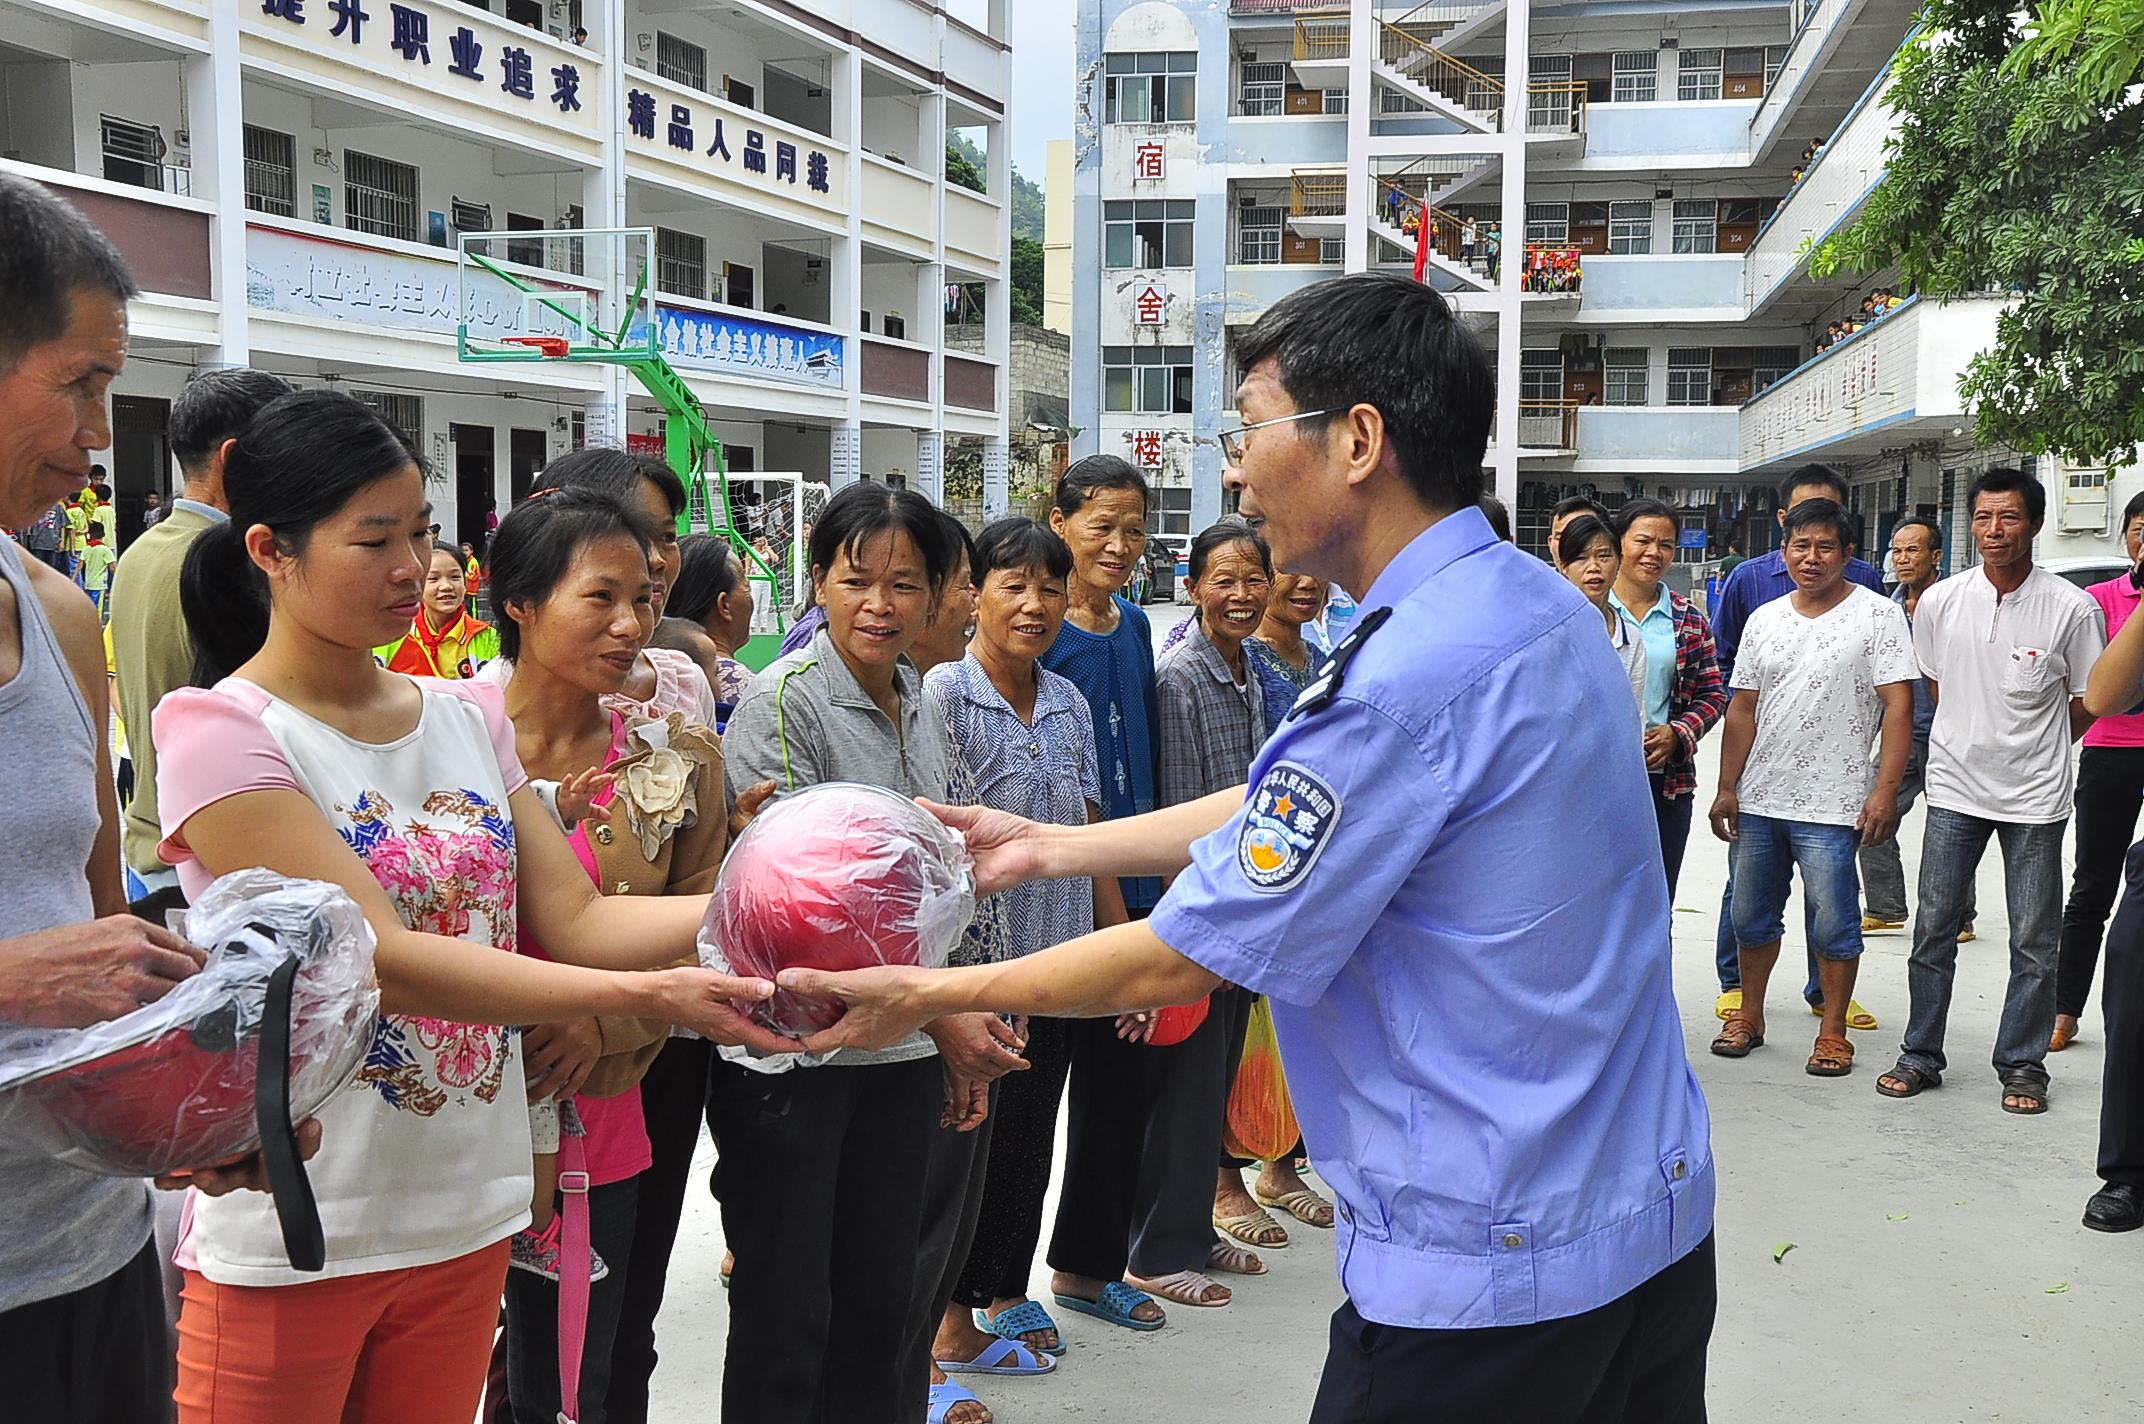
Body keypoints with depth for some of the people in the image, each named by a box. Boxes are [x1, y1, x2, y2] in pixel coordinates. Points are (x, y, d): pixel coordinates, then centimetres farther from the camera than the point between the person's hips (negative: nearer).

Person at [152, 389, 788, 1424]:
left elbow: (574, 920, 0)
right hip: (292, 1246, -5)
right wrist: (642, 996, -31)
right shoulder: (220, 733, -12)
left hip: (467, 1220, 6)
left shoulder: (470, 717, 7)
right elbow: (383, 959, -22)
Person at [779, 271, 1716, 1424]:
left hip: (1495, 1269, -9)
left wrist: (927, 996, -5)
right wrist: (1045, 846, 13)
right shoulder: (1542, 604, 3)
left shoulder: (1406, 677, -26)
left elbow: (1181, 959, -17)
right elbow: (1282, 810, 10)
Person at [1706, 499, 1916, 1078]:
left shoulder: (1878, 614, -4)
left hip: (1831, 804, -5)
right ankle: (1749, 1016, 28)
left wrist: (1885, 790, -16)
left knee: (1833, 922, 1)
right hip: (1758, 798, 5)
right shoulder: (1764, 619, 10)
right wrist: (1727, 788, 7)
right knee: (1752, 915, 13)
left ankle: (1833, 1032, 15)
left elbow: (1898, 706, -9)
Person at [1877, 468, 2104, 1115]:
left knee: (2034, 944, 5)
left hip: (2035, 798, -2)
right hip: (1955, 791, 2)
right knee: (1933, 932, 6)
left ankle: (2022, 1067, 18)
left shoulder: (2072, 608, -8)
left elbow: (2087, 703, 4)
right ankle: (1920, 1056, 18)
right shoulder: (1940, 602, -1)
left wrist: (2032, 747, 8)